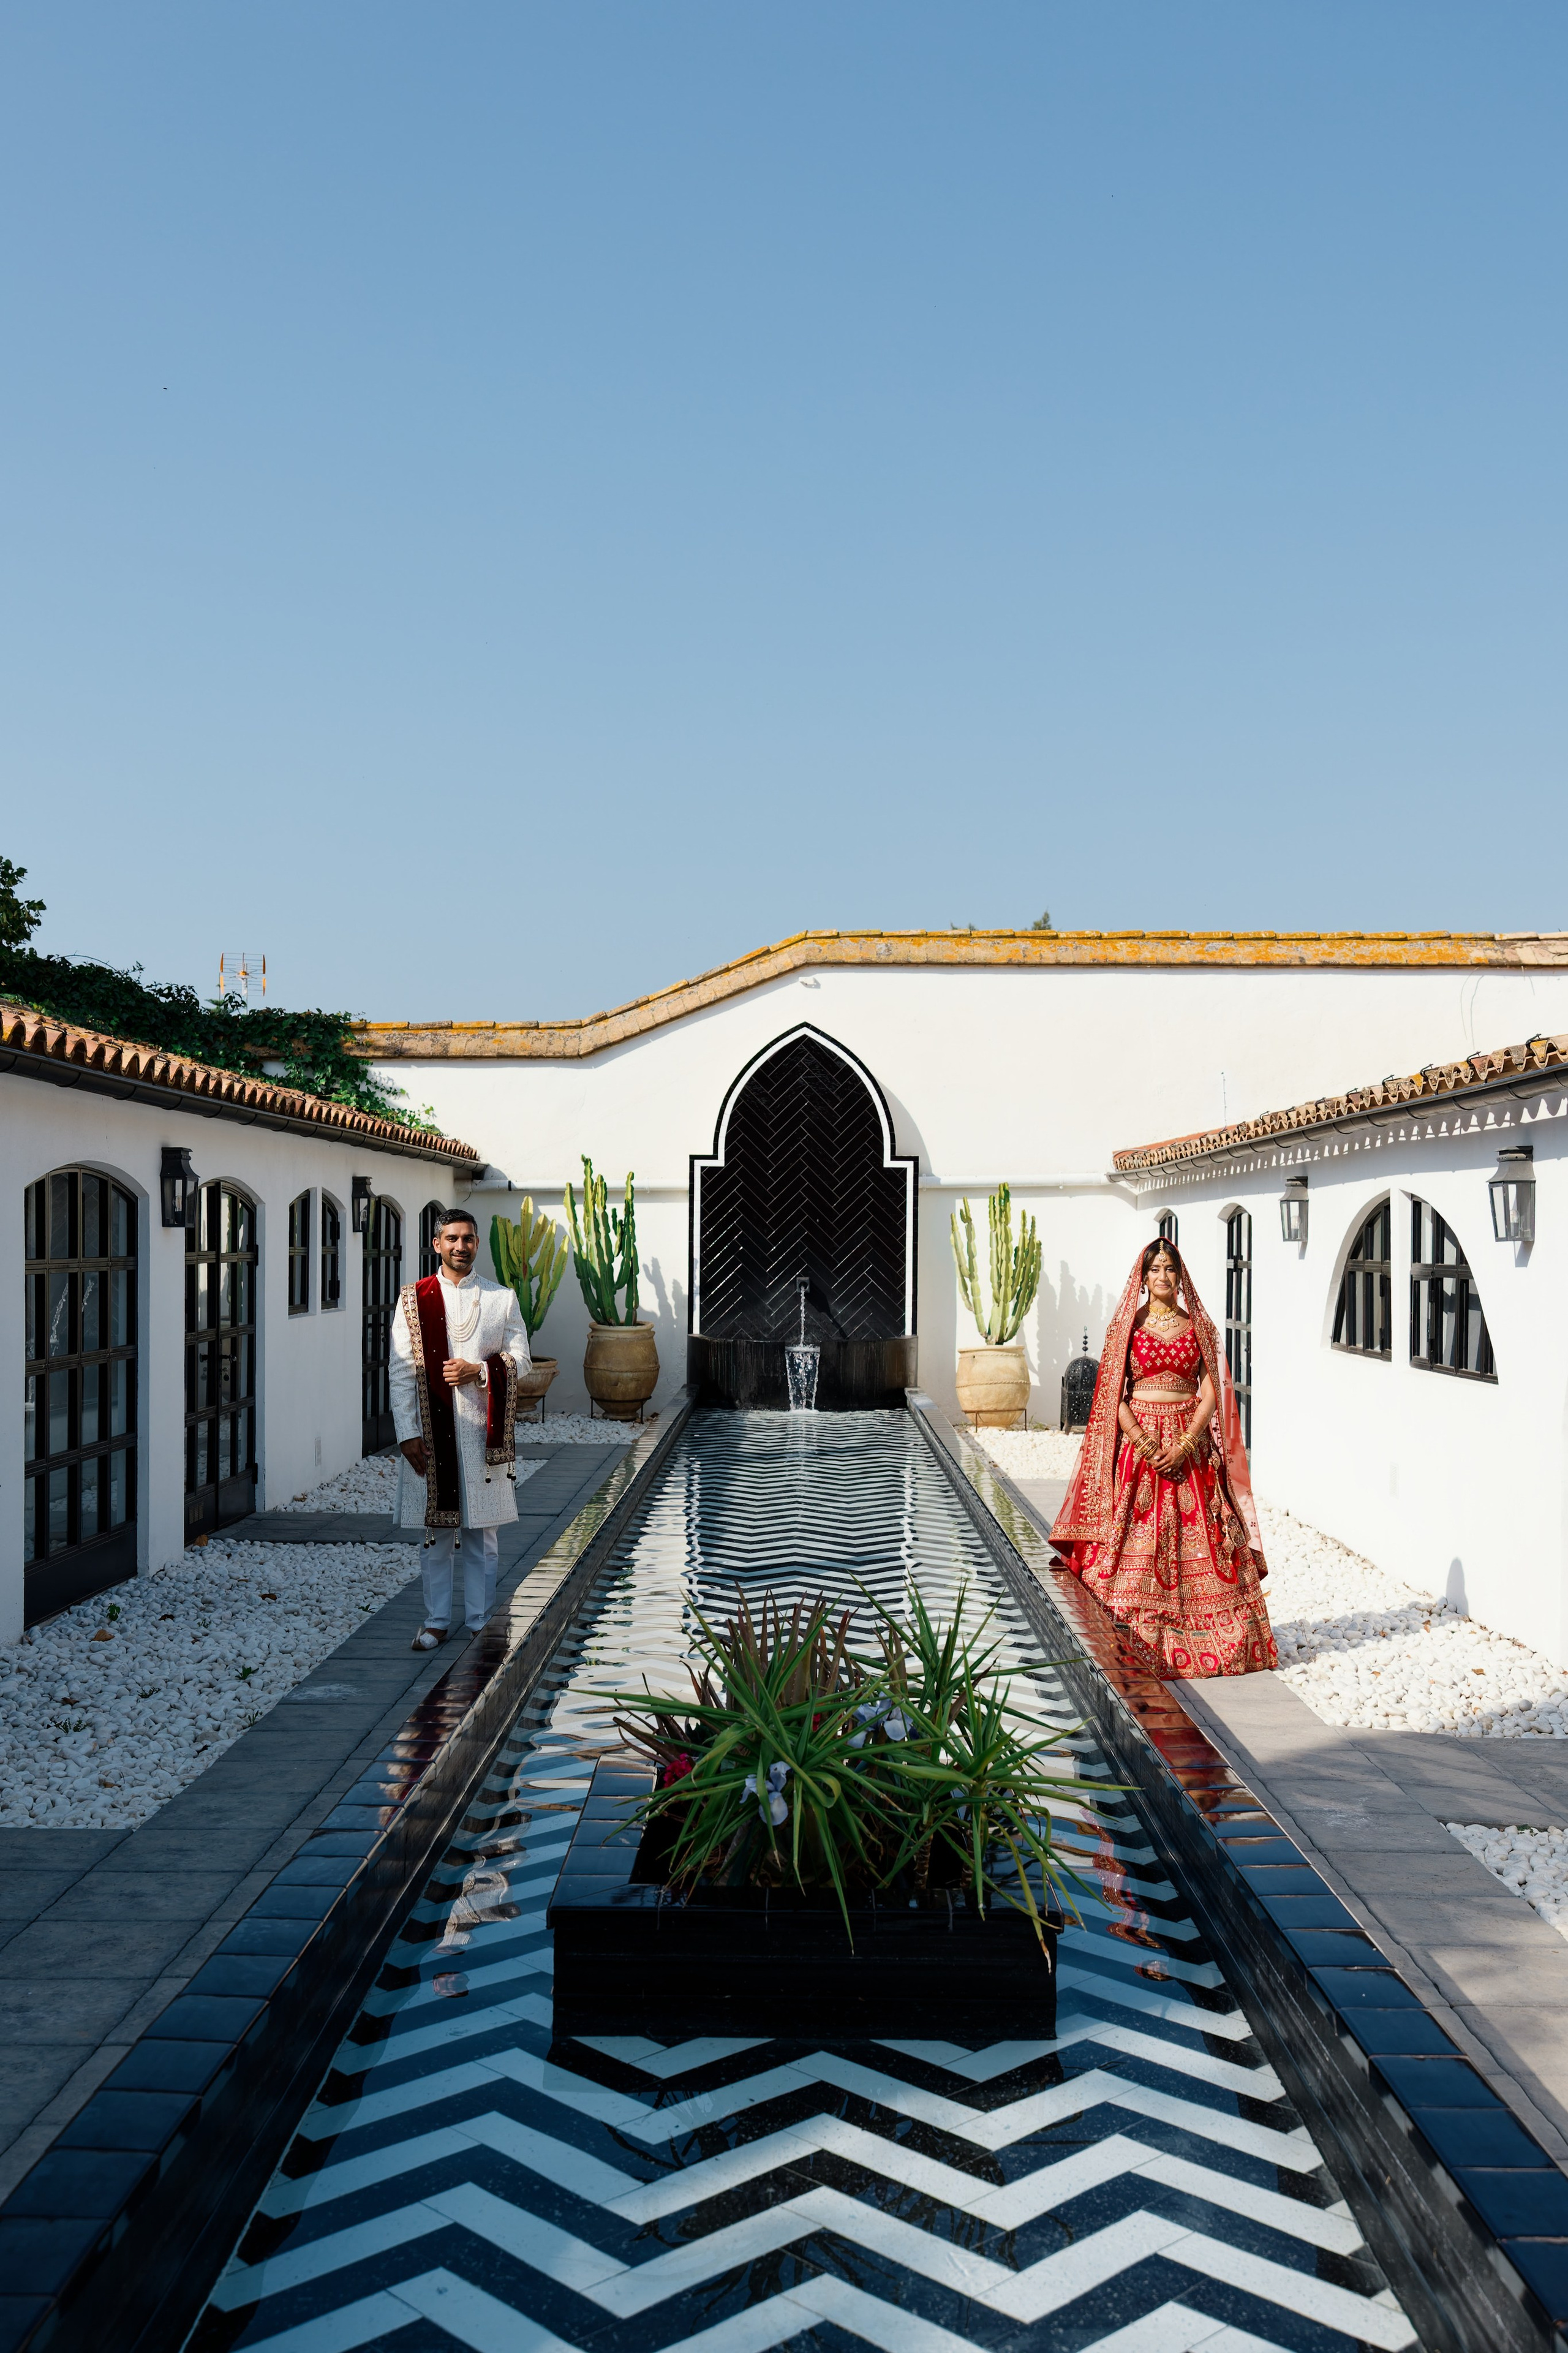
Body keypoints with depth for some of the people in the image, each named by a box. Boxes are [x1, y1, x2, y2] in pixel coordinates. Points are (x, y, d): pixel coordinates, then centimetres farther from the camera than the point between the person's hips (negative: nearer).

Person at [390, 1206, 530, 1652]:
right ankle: (437, 1620, 18)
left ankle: (480, 1621, 16)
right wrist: (408, 1432, -6)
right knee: (436, 1532, 7)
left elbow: (520, 1358, 5)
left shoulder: (501, 1298, 6)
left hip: (482, 1430, 0)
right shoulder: (414, 1299, 3)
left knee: (481, 1531, 6)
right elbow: (401, 1371, 0)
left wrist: (479, 1371, -13)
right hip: (431, 1429, 0)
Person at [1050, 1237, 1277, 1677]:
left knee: (1198, 1536, -1)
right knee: (1139, 1535, -5)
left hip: (1191, 1442, 1)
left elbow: (1211, 1393, 1)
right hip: (1140, 1441, -1)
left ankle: (1208, 1642, 7)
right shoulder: (1127, 1326, 4)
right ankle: (1140, 1645, 0)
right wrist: (1142, 1443, -13)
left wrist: (1184, 1446, -11)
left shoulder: (1199, 1327, 7)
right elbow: (1113, 1394, -1)